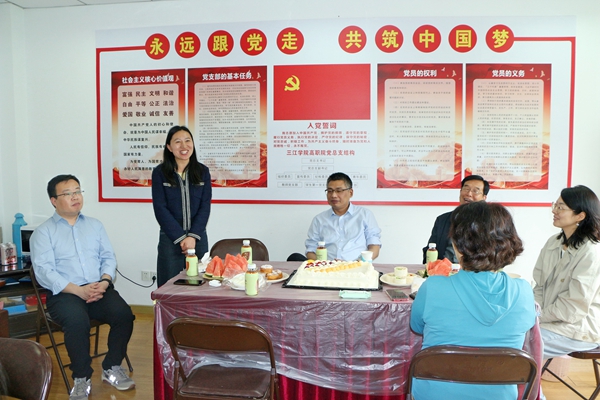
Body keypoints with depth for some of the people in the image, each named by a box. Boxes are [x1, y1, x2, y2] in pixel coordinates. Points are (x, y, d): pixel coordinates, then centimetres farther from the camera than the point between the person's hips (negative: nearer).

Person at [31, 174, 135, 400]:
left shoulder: (95, 225, 17)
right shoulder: (43, 232, 5)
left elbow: (108, 258, 11)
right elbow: (44, 271, -7)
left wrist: (104, 282, -11)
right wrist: (79, 290, -19)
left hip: (99, 289, 3)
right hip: (64, 293, -3)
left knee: (124, 314, -24)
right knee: (77, 321, -34)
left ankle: (111, 368, -2)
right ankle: (82, 379, -12)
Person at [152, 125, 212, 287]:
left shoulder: (203, 171, 5)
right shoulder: (159, 172, -1)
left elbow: (205, 207, 1)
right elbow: (160, 209, -5)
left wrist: (193, 236, -10)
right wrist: (180, 238, -11)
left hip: (198, 238, 2)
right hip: (170, 239, -2)